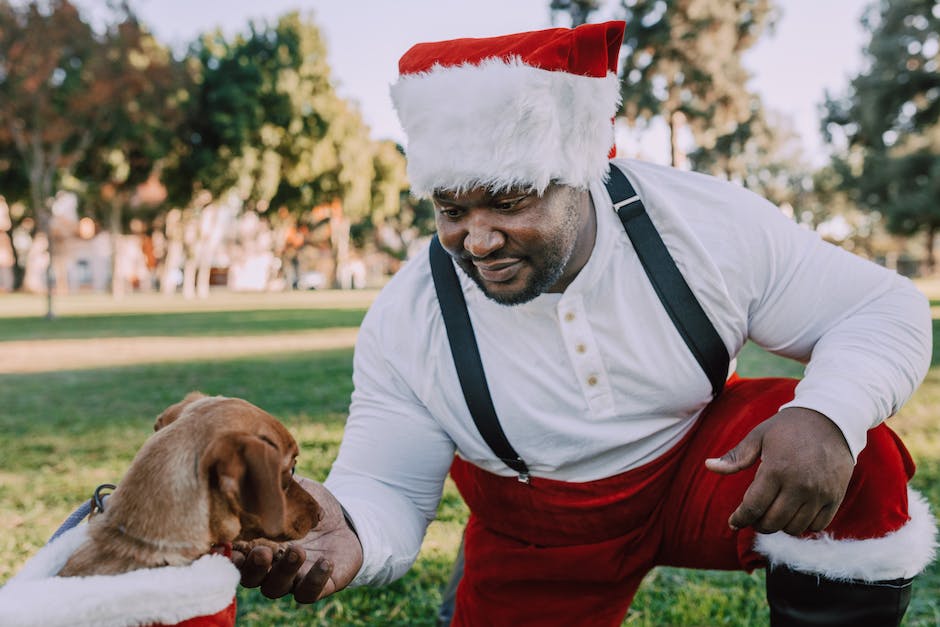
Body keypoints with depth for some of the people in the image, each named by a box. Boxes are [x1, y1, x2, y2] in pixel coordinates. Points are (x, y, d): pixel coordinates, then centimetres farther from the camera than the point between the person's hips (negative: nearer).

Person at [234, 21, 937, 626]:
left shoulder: (705, 223, -21)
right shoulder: (404, 324, -20)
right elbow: (387, 490, -16)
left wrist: (829, 417, -37)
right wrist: (347, 535, -43)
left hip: (704, 472, -2)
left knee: (860, 467, -28)